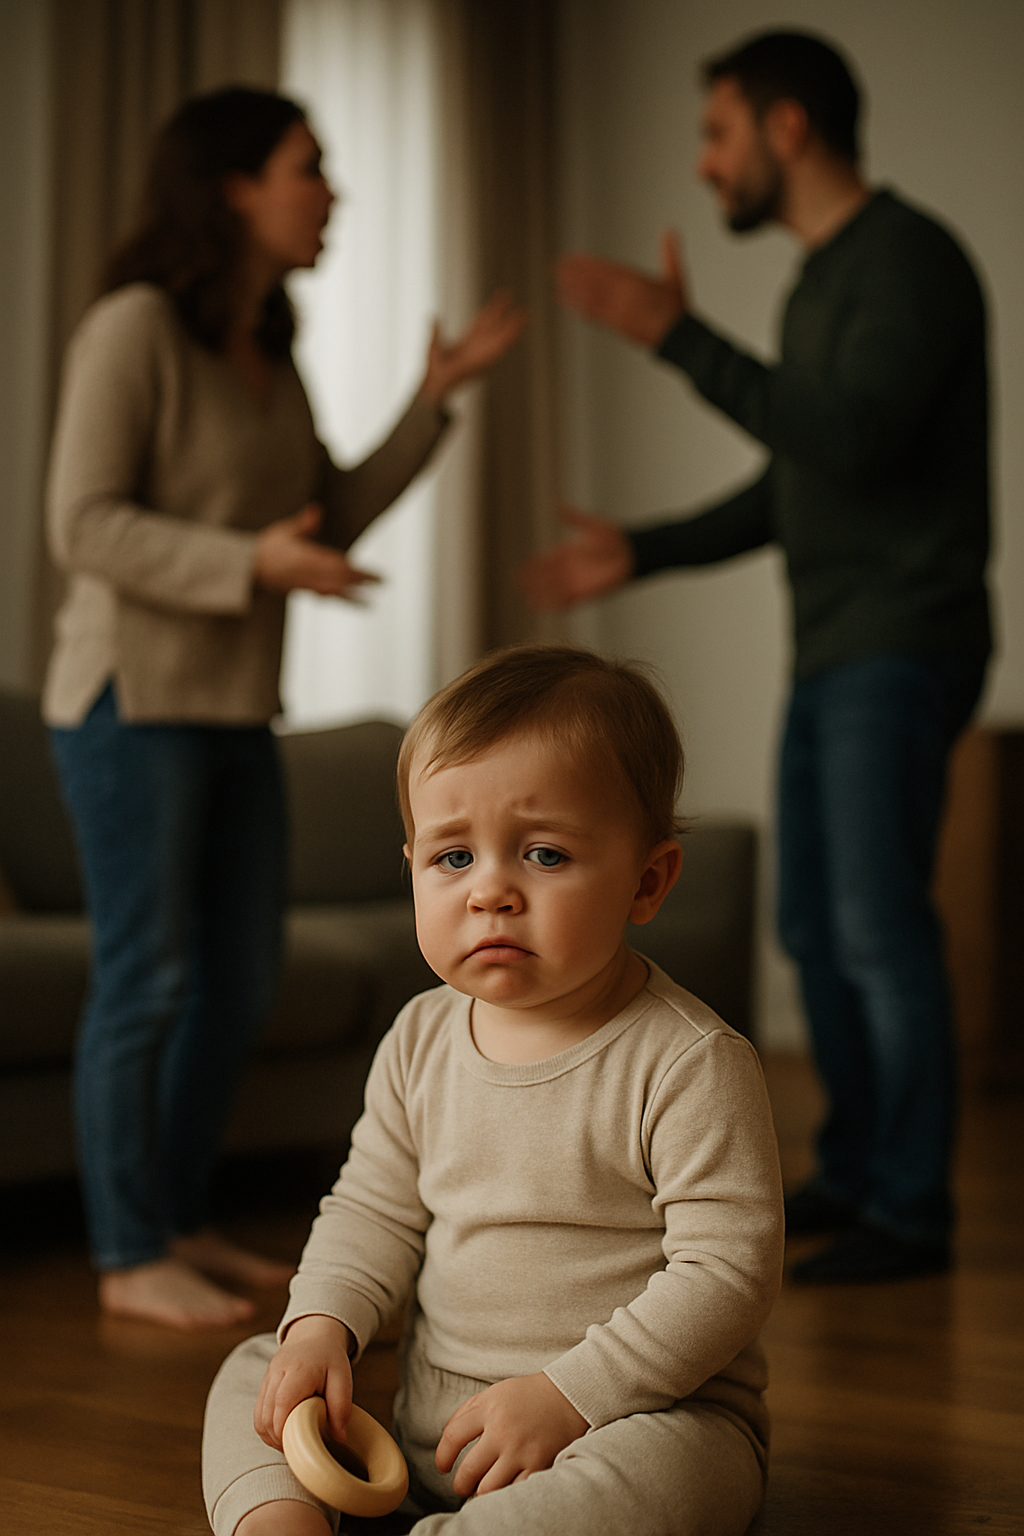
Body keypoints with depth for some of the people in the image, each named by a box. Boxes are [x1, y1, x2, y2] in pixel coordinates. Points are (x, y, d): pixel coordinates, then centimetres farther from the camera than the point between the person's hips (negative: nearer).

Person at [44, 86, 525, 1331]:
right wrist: (250, 563, -27)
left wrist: (434, 397, 8)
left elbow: (331, 523, 13)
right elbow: (82, 527, -18)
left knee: (240, 980, 11)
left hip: (233, 707, 8)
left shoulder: (265, 351, 12)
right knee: (146, 982, -2)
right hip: (131, 698, -8)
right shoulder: (134, 327, -12)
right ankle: (129, 1259, 9)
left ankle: (177, 1222, 25)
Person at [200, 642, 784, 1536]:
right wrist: (322, 1326, -7)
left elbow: (729, 1270, -18)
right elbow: (373, 1212, 13)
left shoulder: (691, 1063, -15)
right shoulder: (421, 1042, 4)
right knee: (254, 1374, 1)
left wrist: (566, 1396, -23)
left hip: (651, 1409, -6)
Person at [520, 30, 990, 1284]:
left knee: (878, 928, -8)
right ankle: (853, 1173, 24)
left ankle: (910, 1210, 2)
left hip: (899, 651, -9)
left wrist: (680, 339, -25)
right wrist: (640, 554, 15)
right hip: (831, 656, 9)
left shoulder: (907, 259, -11)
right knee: (815, 925, 12)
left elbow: (851, 441, -24)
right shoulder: (819, 284, 18)